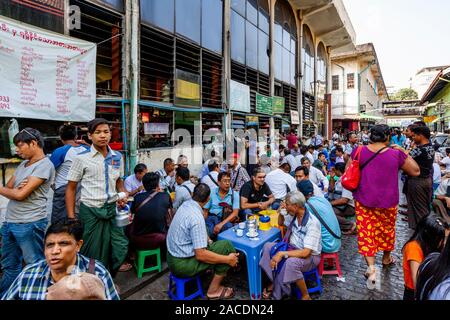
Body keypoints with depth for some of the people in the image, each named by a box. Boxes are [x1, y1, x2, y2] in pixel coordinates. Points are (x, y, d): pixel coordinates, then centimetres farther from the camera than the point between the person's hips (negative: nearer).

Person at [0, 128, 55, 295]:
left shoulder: (44, 165, -14)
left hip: (29, 224, -8)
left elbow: (20, 195, -17)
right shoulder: (23, 164, 14)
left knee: (35, 266, 6)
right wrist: (15, 189, -9)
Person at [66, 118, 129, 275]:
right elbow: (71, 188, -1)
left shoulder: (117, 157, 4)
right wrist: (71, 217, -6)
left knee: (120, 247, 7)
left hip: (112, 208, 4)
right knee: (92, 251, 8)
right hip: (90, 210, -3)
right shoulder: (82, 158, -8)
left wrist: (124, 193, -1)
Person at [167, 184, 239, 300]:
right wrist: (227, 259, -18)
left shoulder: (185, 204, -1)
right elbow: (200, 255, -26)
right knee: (226, 246, -11)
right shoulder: (196, 217, -28)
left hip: (173, 256, 9)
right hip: (182, 264, -9)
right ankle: (214, 290, 3)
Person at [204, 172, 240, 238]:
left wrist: (221, 224, -22)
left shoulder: (235, 195, 3)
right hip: (211, 218, 0)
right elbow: (205, 210, 10)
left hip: (226, 220, 1)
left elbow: (235, 213, -8)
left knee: (228, 226, -35)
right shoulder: (212, 193, 7)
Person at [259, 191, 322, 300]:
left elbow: (305, 252, -30)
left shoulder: (312, 223, -26)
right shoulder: (293, 215, -4)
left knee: (291, 262, -38)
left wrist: (282, 254, -30)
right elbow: (281, 223, 19)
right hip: (293, 248, 7)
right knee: (268, 247, -13)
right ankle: (273, 282, -3)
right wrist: (281, 212, -2)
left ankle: (306, 296, -12)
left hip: (310, 256, -7)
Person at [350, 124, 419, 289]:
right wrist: (403, 153, 10)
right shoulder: (396, 154, -10)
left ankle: (371, 267, -1)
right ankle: (386, 258, 46)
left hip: (363, 201, -1)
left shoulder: (359, 152, -8)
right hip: (388, 202, 1)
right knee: (387, 229, 23)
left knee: (366, 232, 7)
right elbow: (416, 171, 4)